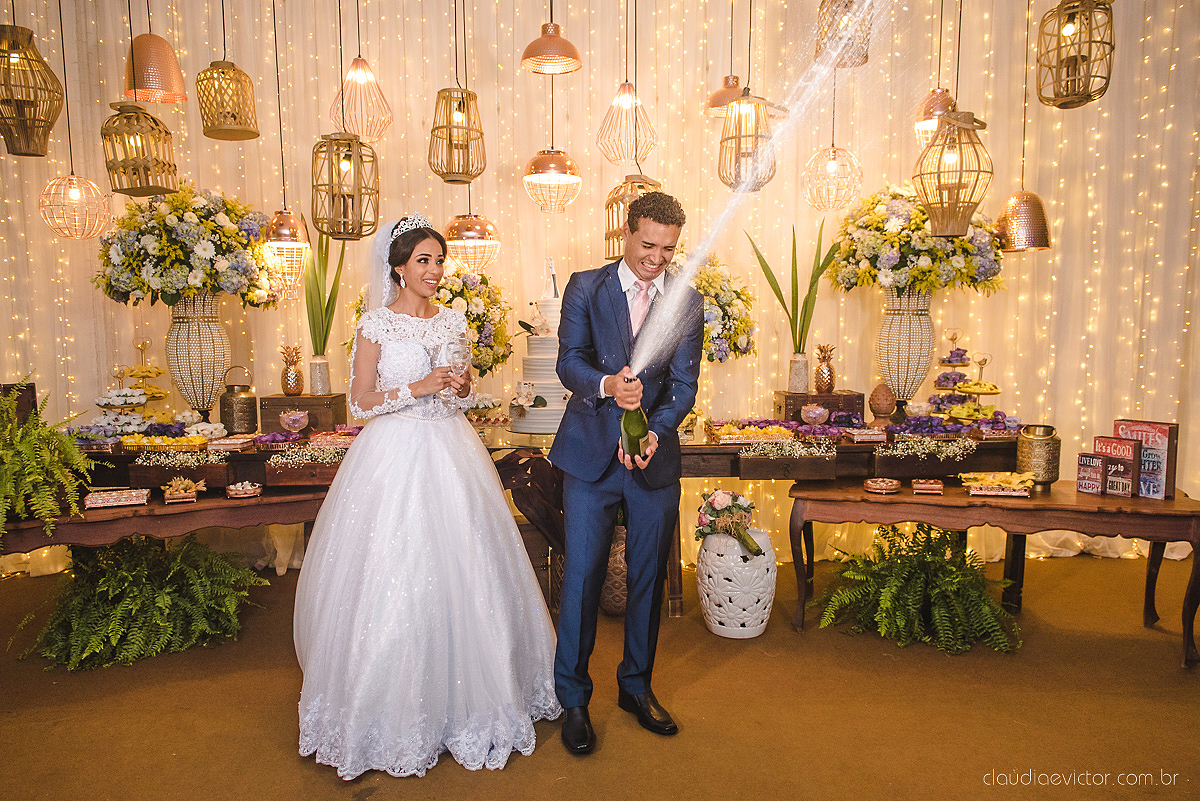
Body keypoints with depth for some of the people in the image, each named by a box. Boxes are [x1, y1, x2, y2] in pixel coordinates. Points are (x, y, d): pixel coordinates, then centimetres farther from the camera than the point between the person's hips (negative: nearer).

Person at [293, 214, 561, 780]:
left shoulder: (454, 321, 9)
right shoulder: (376, 325, -4)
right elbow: (361, 403, -4)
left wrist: (461, 388, -7)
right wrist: (417, 389, -16)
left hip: (449, 452, 4)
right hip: (394, 456, -4)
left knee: (460, 573, 7)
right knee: (393, 578, -1)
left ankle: (465, 697, 25)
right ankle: (398, 708, 17)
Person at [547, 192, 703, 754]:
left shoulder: (687, 301, 3)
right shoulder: (585, 287, -1)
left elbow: (682, 384, -3)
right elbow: (569, 361, -11)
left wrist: (654, 431, -22)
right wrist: (607, 384, -32)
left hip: (654, 456, 2)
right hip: (590, 455, -2)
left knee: (649, 577, 12)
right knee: (581, 576, 2)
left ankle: (636, 686, 33)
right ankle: (573, 699, 20)